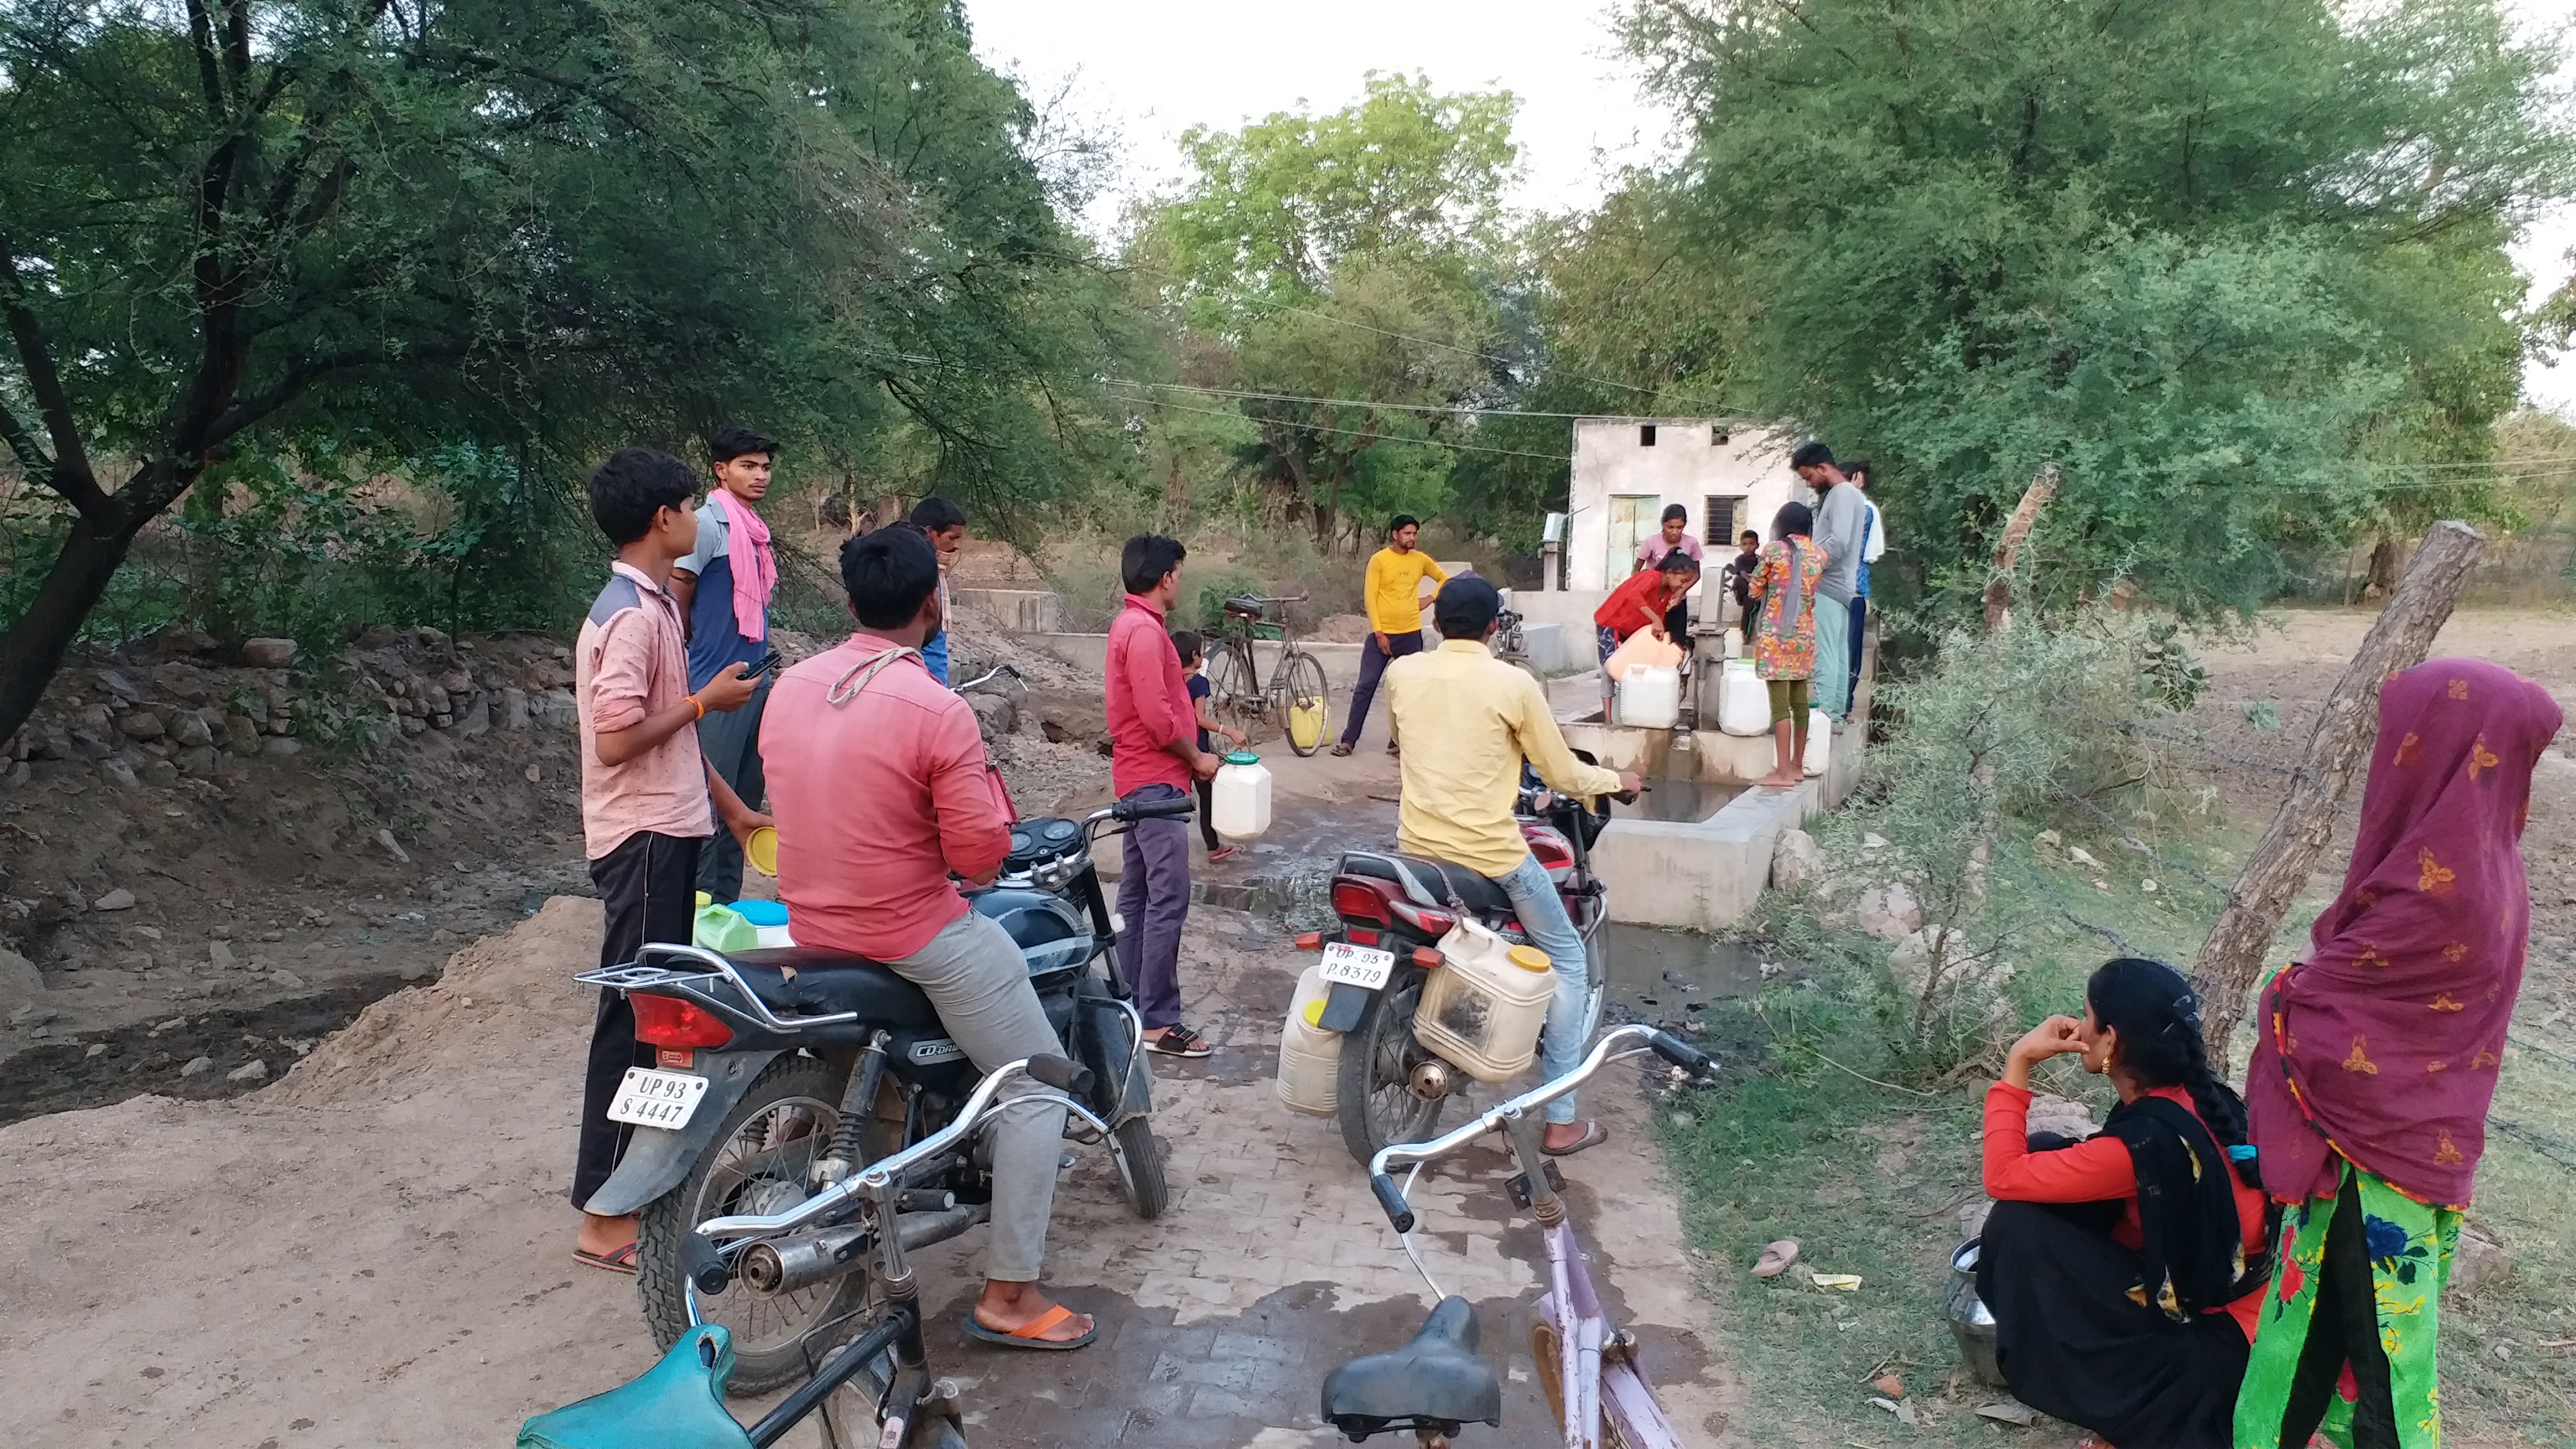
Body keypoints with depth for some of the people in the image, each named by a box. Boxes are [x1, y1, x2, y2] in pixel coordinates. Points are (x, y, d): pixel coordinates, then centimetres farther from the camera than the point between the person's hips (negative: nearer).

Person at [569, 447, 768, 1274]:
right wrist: (706, 700, -13)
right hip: (644, 839, -10)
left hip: (668, 832, 10)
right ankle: (605, 1220, 2)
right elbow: (617, 739, -24)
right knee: (634, 1017, -5)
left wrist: (731, 806, 20)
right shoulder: (632, 616, -18)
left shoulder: (654, 605, 14)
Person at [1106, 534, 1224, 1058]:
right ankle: (1158, 1021, -6)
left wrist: (1188, 754, 14)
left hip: (1141, 778, 11)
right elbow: (1157, 716, -23)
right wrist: (1197, 758, -10)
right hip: (1157, 780, -11)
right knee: (1168, 902, -9)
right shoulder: (1144, 630, -18)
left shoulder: (1132, 623, 15)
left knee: (1137, 895, 13)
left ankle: (1133, 1004, 21)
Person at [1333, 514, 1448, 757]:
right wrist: (1379, 633, -13)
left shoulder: (1421, 559, 5)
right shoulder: (1379, 560, -6)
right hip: (1382, 634, -3)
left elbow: (1445, 579, 20)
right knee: (1366, 687, -4)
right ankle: (1348, 740, 0)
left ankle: (1397, 740, 15)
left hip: (1411, 635, 3)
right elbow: (1370, 598, -8)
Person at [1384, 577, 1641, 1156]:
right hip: (1490, 854, -4)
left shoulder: (1400, 673, 2)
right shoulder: (1514, 684, -10)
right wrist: (1614, 779, 17)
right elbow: (1562, 774, -3)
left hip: (1416, 847, 5)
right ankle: (1561, 1120, 11)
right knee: (1567, 961, 12)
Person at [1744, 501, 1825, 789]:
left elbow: (1754, 591, 1)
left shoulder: (1775, 550, -7)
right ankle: (1797, 766, 21)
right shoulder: (1819, 554, 6)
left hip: (1776, 633, -6)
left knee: (1780, 703, -6)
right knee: (1799, 700, 12)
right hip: (1805, 633, 6)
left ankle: (1783, 772, -7)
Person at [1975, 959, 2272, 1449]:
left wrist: (2018, 1063, -20)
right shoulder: (2194, 1095, -5)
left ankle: (2046, 1365, 6)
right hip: (2203, 1276, 8)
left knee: (2018, 1223, -16)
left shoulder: (2148, 1141, -30)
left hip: (2209, 1337, -8)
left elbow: (2004, 1177, -24)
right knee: (2043, 1151, 0)